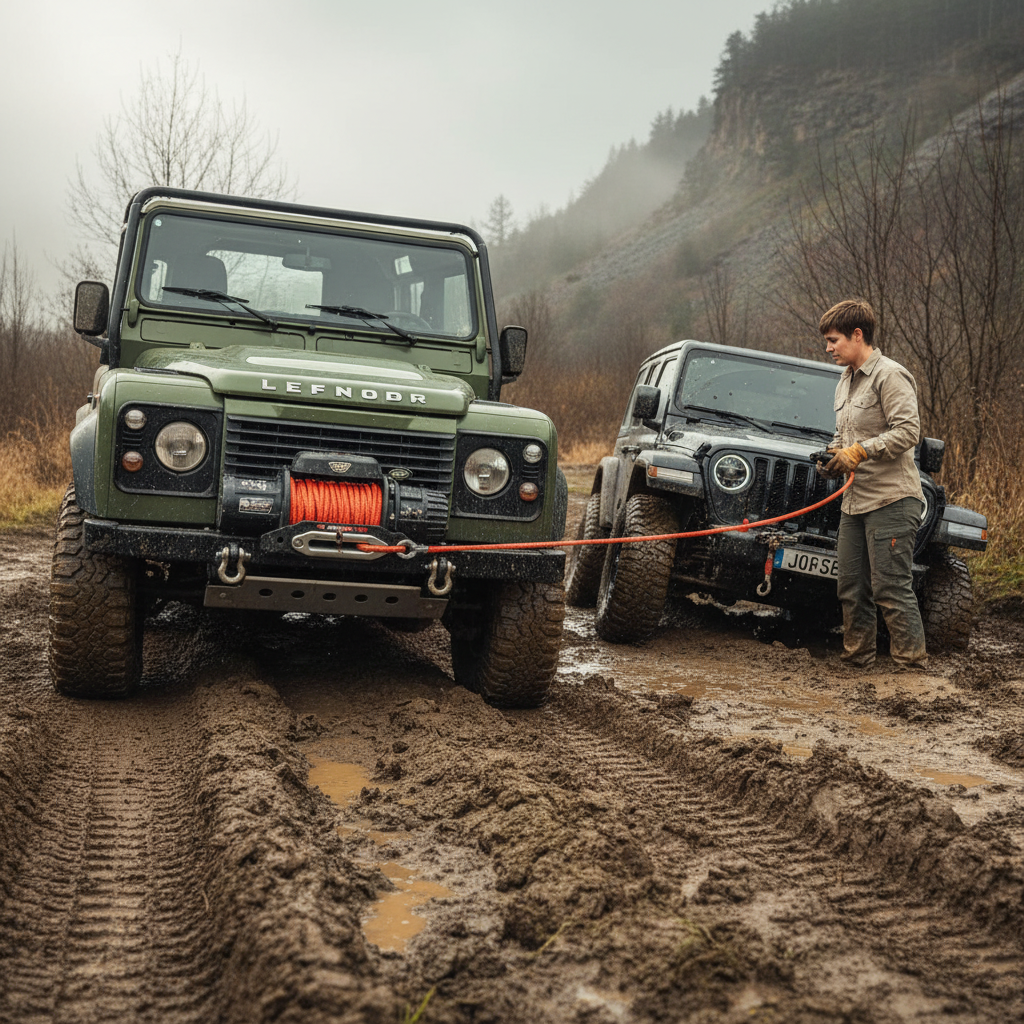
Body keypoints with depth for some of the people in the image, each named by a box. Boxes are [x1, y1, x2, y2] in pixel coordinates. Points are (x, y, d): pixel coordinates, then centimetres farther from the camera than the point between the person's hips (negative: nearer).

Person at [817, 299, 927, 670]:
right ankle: (856, 660, 21)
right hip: (855, 500, 9)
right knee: (852, 587, 11)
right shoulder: (845, 382, 19)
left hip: (891, 500, -9)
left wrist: (859, 452, -20)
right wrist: (834, 455, 7)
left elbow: (908, 431, -19)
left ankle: (913, 666, -1)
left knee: (891, 588, -9)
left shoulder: (889, 375, -10)